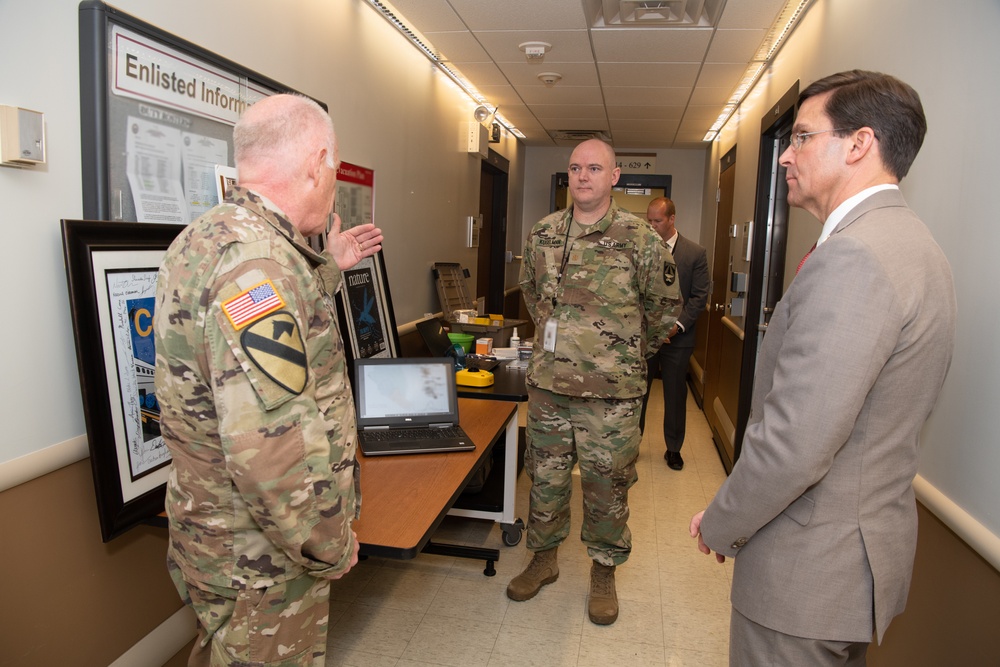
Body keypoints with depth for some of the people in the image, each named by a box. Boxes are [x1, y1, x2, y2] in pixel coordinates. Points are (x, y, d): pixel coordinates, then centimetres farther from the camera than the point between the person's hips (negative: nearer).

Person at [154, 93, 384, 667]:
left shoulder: (207, 238, 5)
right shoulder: (256, 258, -29)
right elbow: (269, 444, -35)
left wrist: (327, 268, 22)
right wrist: (331, 546, -20)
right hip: (261, 562, -9)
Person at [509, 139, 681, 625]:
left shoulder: (640, 239, -7)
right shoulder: (542, 234, 5)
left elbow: (664, 306, 5)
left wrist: (631, 353, 10)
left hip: (611, 392, -3)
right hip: (547, 384, 4)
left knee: (607, 485, 9)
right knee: (545, 477, 15)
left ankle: (604, 573, 30)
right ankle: (544, 559, 36)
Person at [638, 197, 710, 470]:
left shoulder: (695, 253, -1)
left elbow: (700, 296, -2)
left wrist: (678, 325, -13)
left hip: (678, 336, 0)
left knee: (675, 394, 10)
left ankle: (673, 448, 26)